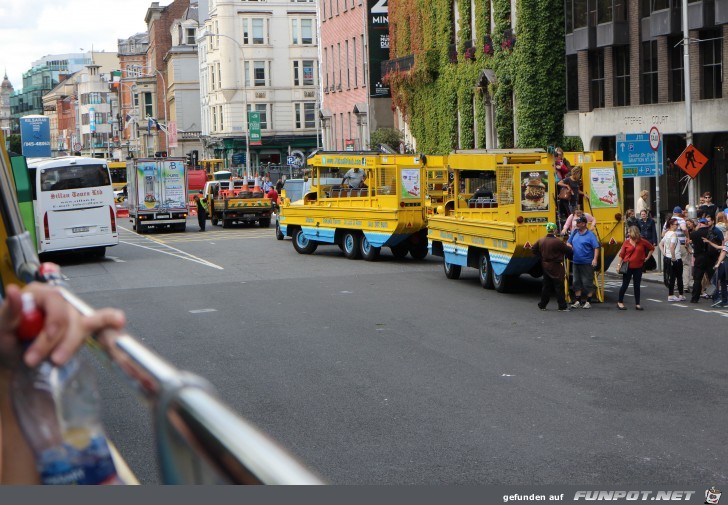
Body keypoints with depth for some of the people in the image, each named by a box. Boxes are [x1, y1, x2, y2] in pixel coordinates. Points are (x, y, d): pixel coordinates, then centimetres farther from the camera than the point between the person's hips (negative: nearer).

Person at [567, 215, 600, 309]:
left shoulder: (590, 235, -10)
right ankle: (578, 301, 18)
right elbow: (569, 243, 19)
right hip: (576, 262, 6)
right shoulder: (575, 233, 7)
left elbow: (596, 247, -13)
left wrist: (595, 259, -23)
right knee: (576, 282, 10)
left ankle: (588, 302, 9)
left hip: (587, 263, -6)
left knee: (587, 283, 0)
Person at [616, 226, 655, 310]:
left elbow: (652, 248, 12)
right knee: (625, 285, 3)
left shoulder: (642, 242, -1)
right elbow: (621, 255, 0)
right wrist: (619, 264, -6)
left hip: (638, 267, 1)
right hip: (628, 267, -1)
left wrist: (647, 257, 7)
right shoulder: (626, 242, -2)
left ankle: (637, 304, 13)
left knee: (637, 285, 7)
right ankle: (620, 302, 13)